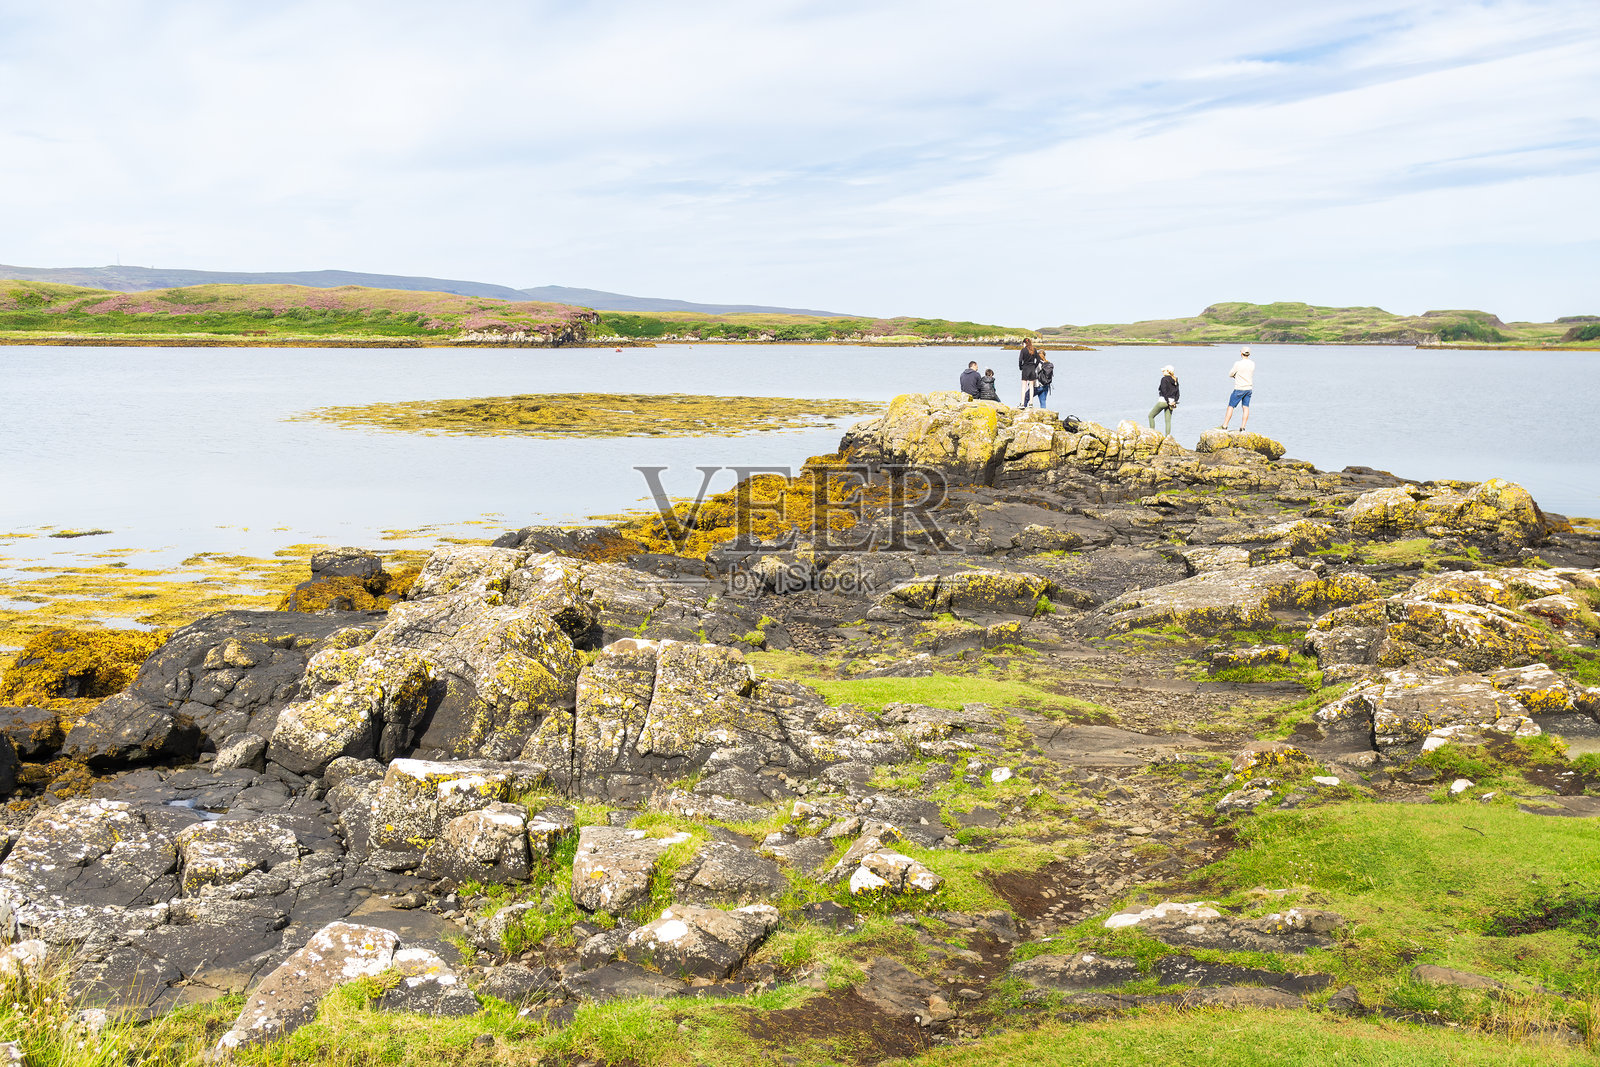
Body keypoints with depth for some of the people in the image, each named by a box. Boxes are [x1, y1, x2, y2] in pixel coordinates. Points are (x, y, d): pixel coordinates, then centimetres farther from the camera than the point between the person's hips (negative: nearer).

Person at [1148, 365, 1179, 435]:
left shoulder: (1164, 379, -9)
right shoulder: (1175, 381, 14)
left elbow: (1164, 391, -17)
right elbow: (1177, 393, 12)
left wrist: (1168, 402, -15)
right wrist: (1175, 401, 4)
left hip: (1163, 401, -7)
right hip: (1171, 401, 7)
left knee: (1151, 416, 7)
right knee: (1168, 420, 5)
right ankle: (1168, 435, -3)